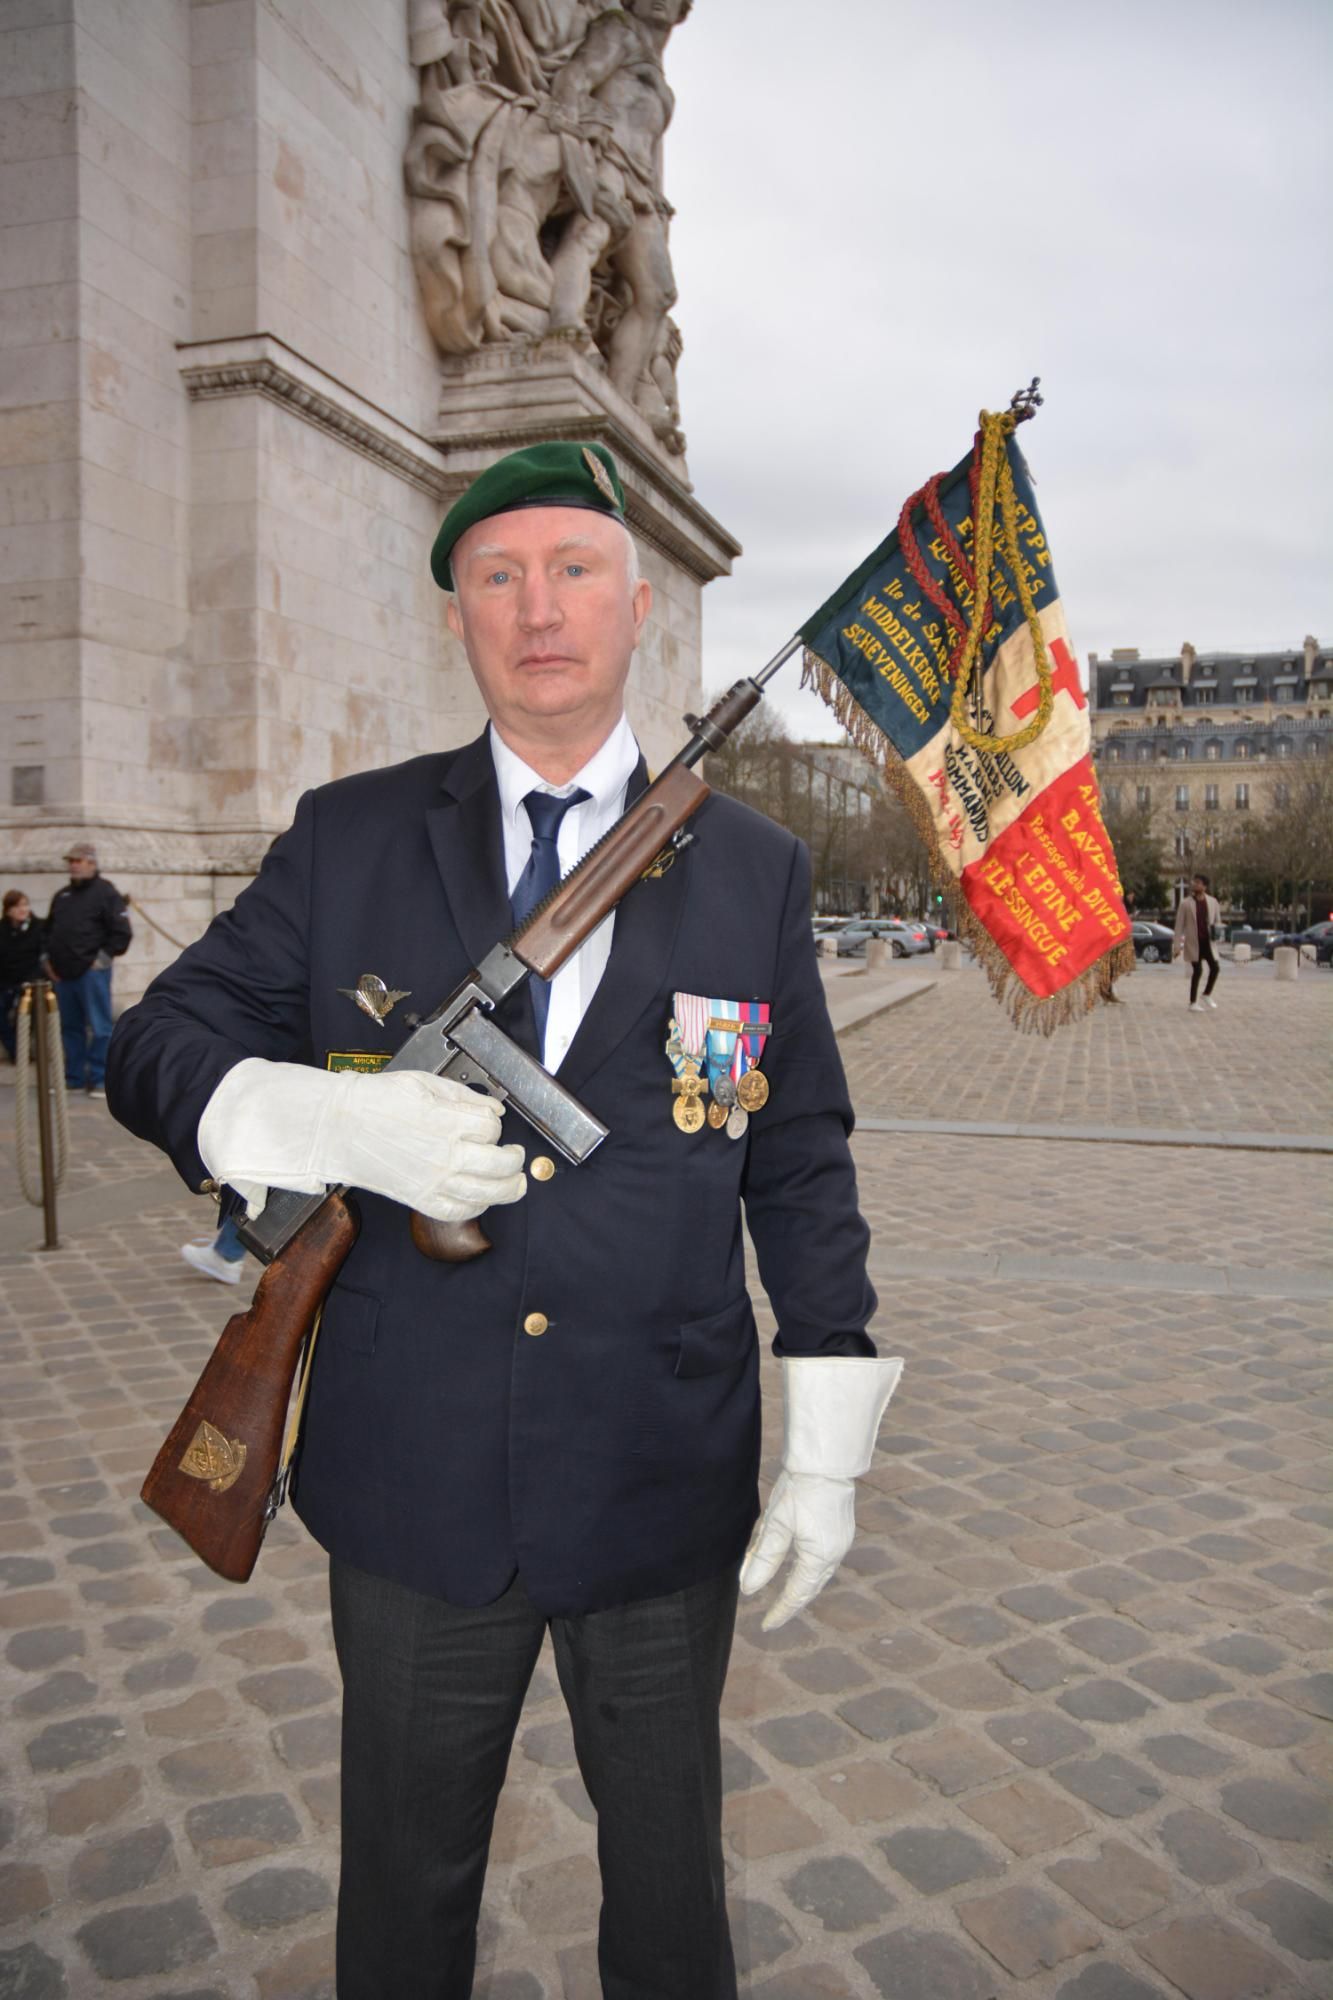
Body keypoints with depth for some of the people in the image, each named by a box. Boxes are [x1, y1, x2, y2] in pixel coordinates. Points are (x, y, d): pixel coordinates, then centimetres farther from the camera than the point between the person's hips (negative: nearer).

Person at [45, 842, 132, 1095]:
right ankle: (74, 1077, 20)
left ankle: (99, 1080, -1)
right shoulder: (61, 896, 17)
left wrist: (103, 958, -11)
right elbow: (49, 930, 27)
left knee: (99, 1027, -4)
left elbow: (122, 933, -9)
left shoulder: (106, 892, -4)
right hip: (63, 974, 7)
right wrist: (49, 958, 15)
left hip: (92, 972, -7)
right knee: (70, 1027, 12)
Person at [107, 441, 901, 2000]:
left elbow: (803, 1163, 2)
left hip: (663, 1491, 0)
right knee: (406, 1873, 22)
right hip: (412, 1481, 1)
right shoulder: (347, 839, -1)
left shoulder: (754, 869, 0)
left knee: (668, 1871, 22)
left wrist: (827, 1452, -2)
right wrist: (321, 1119, -21)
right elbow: (158, 1045, 0)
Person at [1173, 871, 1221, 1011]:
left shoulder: (1212, 901, 6)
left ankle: (1207, 995, 18)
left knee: (1215, 967, -6)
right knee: (1197, 971, -2)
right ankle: (1193, 1003, 11)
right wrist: (1177, 945, -7)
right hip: (1193, 942, -3)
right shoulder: (1185, 903, -2)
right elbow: (1179, 925, -2)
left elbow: (1217, 921, 13)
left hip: (1208, 941, 3)